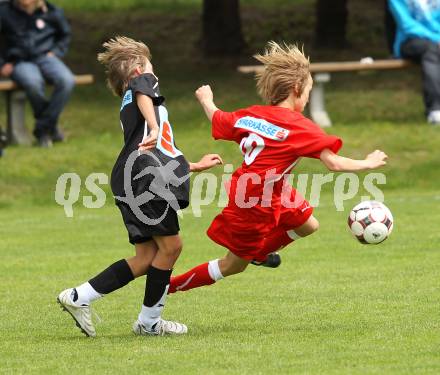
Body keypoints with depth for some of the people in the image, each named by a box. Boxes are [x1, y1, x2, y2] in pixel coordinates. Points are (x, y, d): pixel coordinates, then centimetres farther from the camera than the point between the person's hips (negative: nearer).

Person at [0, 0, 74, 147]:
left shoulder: (52, 12, 7)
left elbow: (65, 35, 24)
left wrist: (56, 53, 8)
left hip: (46, 58, 2)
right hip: (20, 62, -2)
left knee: (67, 81, -31)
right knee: (33, 82, -39)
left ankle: (43, 128, -19)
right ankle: (51, 126, -14)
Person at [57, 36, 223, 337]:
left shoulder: (129, 107, 33)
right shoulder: (144, 81, 9)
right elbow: (142, 94, -19)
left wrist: (194, 166, 45)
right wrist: (154, 128, -34)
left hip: (132, 184, 9)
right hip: (145, 180, -9)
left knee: (146, 257, 7)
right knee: (171, 245, -5)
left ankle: (79, 298, 6)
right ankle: (149, 322, 1)